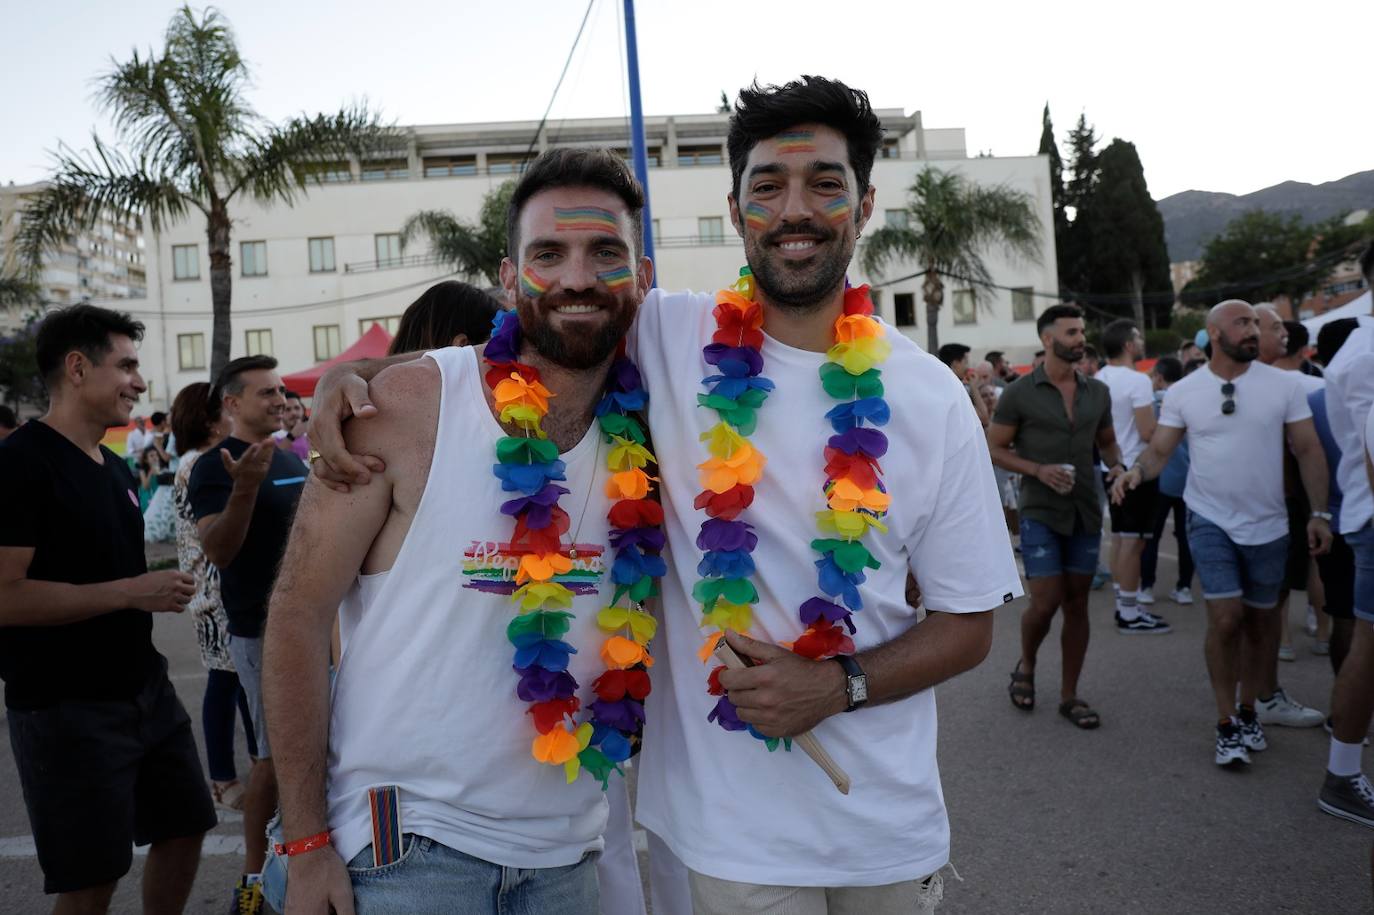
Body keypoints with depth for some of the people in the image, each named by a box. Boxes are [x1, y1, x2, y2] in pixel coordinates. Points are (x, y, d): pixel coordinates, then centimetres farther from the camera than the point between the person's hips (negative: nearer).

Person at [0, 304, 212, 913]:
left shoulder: (115, 467, 12)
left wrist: (162, 587, 8)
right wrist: (130, 593, -22)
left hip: (146, 690, 8)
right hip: (64, 709, -8)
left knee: (184, 831, 16)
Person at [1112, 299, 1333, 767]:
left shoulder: (1284, 385, -3)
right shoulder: (1183, 392, -4)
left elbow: (1308, 451, 0)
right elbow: (1159, 450, -3)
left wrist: (1319, 512, -5)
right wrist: (1137, 470, -25)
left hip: (1268, 525, 2)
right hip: (1211, 521, -2)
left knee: (1260, 622, 12)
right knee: (1226, 619, -10)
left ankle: (1248, 709, 33)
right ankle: (1226, 723, 6)